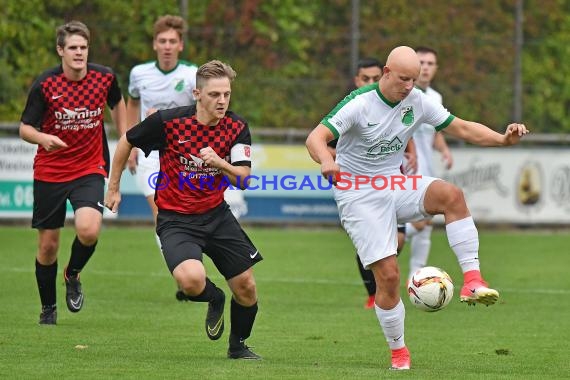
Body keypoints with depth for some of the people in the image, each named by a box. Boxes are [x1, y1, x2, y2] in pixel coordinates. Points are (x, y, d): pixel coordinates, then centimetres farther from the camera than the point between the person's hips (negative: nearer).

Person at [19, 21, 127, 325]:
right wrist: (43, 138, -30)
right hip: (49, 171, 0)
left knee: (89, 230, -24)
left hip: (89, 169, 0)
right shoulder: (45, 84, -12)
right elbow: (25, 128, -8)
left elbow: (117, 103, 18)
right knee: (48, 244, 5)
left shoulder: (105, 77, -4)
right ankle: (48, 308, 26)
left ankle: (73, 275, 8)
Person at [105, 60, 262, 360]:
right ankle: (215, 299, 9)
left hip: (216, 214, 4)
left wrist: (219, 163, -30)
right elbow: (126, 142, 0)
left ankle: (238, 345, 33)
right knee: (191, 279, -30)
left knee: (246, 288, 3)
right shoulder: (168, 121, -17)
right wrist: (113, 187, 7)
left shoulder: (237, 127, -7)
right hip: (175, 219, -4)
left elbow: (243, 179, -10)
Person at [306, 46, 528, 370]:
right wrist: (327, 161, -49)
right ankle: (399, 352, 8)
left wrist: (503, 139, -14)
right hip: (359, 195, -4)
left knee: (452, 195, -26)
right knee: (388, 275, -13)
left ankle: (472, 281, -28)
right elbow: (316, 138, -26)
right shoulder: (359, 104, -17)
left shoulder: (417, 102, -2)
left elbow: (462, 128, 2)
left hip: (396, 186, 5)